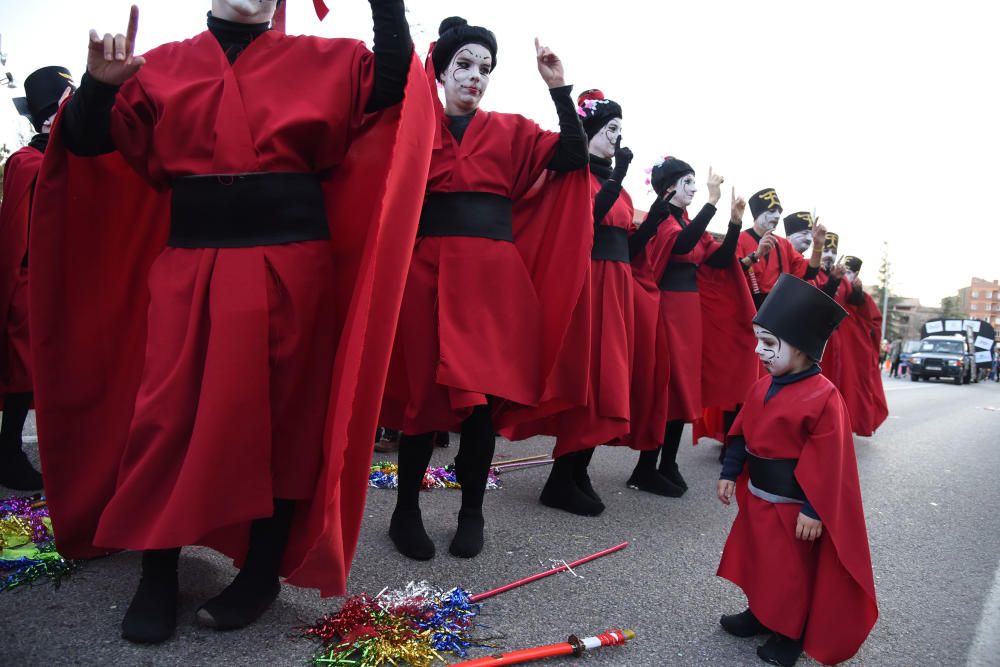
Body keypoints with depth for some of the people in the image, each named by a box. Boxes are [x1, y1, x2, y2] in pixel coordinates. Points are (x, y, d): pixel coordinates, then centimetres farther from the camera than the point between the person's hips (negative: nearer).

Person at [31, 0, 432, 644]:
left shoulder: (323, 60, 12)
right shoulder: (163, 67, 13)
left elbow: (392, 85, -2)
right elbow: (88, 142, 6)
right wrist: (98, 87, -12)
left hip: (289, 269, -1)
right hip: (187, 268, 2)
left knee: (282, 413, 3)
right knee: (168, 414, 1)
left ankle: (263, 572, 19)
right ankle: (158, 575, 18)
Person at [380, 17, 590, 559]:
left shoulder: (512, 132, 13)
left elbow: (573, 156, 3)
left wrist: (559, 90, -5)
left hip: (493, 277, 1)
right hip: (427, 272, -1)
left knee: (484, 394, 1)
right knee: (425, 390, 1)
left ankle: (472, 514, 18)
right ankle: (406, 510, 18)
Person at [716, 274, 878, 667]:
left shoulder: (823, 398, -22)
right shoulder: (763, 387, 1)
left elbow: (827, 463, -20)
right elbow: (741, 435, 10)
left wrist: (814, 511, -19)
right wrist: (729, 473, 10)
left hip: (792, 503, -7)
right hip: (757, 495, 7)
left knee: (793, 571, 9)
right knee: (757, 557, 20)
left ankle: (791, 633, 29)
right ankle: (760, 615, 40)